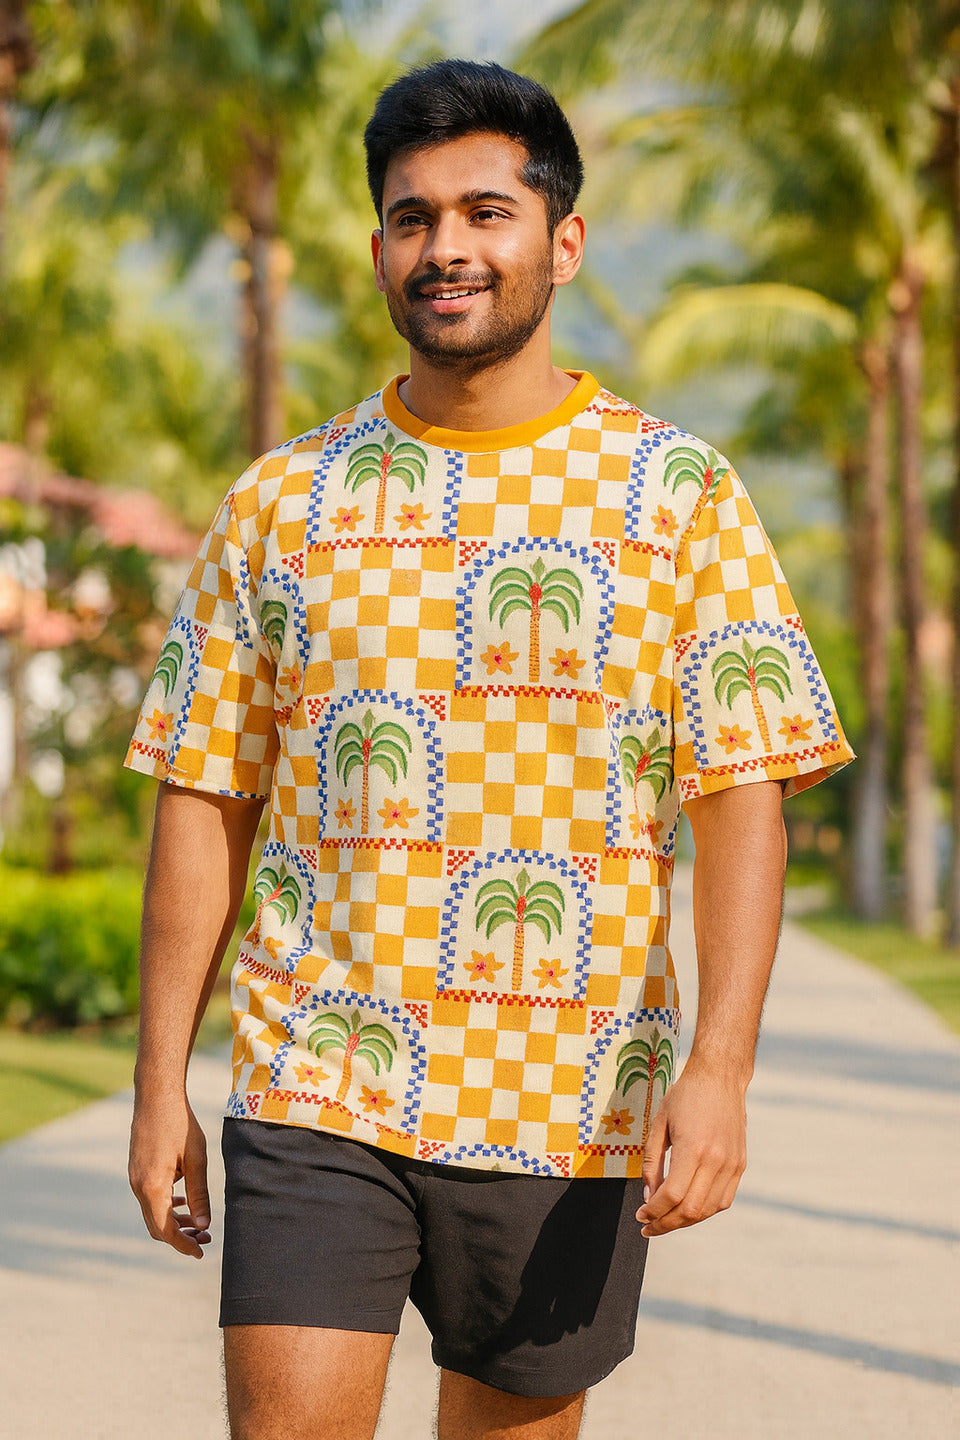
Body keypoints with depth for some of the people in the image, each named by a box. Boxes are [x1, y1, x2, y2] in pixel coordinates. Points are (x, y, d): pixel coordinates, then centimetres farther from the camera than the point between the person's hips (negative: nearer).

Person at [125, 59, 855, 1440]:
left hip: (569, 1114, 0)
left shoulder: (680, 497, 2)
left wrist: (720, 1069, -16)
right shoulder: (280, 501, 7)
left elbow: (742, 798, -4)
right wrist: (161, 1086, 4)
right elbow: (204, 797, 8)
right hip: (317, 1085, 1)